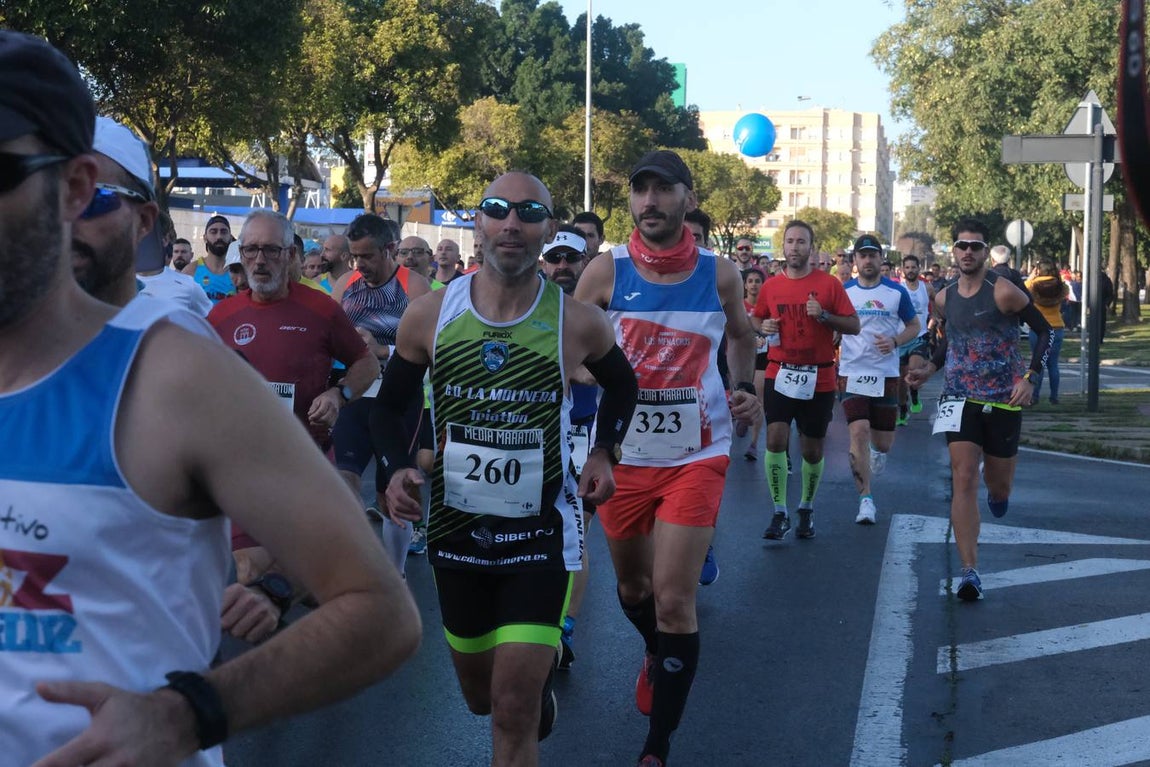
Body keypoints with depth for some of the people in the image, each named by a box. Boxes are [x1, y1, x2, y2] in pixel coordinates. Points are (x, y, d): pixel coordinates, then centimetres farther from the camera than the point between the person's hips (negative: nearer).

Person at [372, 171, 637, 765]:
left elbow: (621, 385, 12)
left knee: (514, 712, -8)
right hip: (455, 527, 3)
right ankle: (537, 680, 54)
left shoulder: (577, 323, -10)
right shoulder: (429, 314, -8)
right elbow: (388, 405, 5)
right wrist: (394, 470, -13)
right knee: (481, 696, 20)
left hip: (542, 531, -2)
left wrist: (603, 452, -2)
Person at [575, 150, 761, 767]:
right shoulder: (606, 271, -8)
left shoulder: (720, 274, -4)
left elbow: (741, 336, 16)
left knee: (674, 599, -9)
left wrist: (745, 389, -1)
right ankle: (657, 655, 56)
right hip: (623, 453, 2)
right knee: (632, 586, 20)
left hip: (695, 455, -1)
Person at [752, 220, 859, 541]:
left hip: (819, 379, -1)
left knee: (812, 451, 9)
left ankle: (806, 509, 30)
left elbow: (854, 326, -2)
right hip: (780, 374, 1)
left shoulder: (829, 284, -3)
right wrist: (765, 326, -3)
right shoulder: (771, 286, 5)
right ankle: (780, 514, -3)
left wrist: (824, 315, -18)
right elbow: (757, 319, 20)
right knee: (775, 440, -13)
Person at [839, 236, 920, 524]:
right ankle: (866, 499, -9)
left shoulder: (897, 292, 2)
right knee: (859, 431, -16)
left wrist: (895, 341, -10)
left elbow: (914, 326, 10)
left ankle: (878, 452, 47)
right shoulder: (843, 291, 3)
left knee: (883, 441, 7)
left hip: (886, 374, 1)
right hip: (851, 373, -1)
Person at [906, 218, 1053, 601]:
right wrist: (929, 368, 6)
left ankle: (998, 493, 53)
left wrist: (1030, 378, -14)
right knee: (963, 480, -12)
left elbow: (1044, 330, -6)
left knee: (998, 487, 11)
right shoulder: (944, 299, 4)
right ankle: (970, 572, -11)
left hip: (1003, 400, -2)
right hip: (960, 398, 2)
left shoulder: (1003, 292, -12)